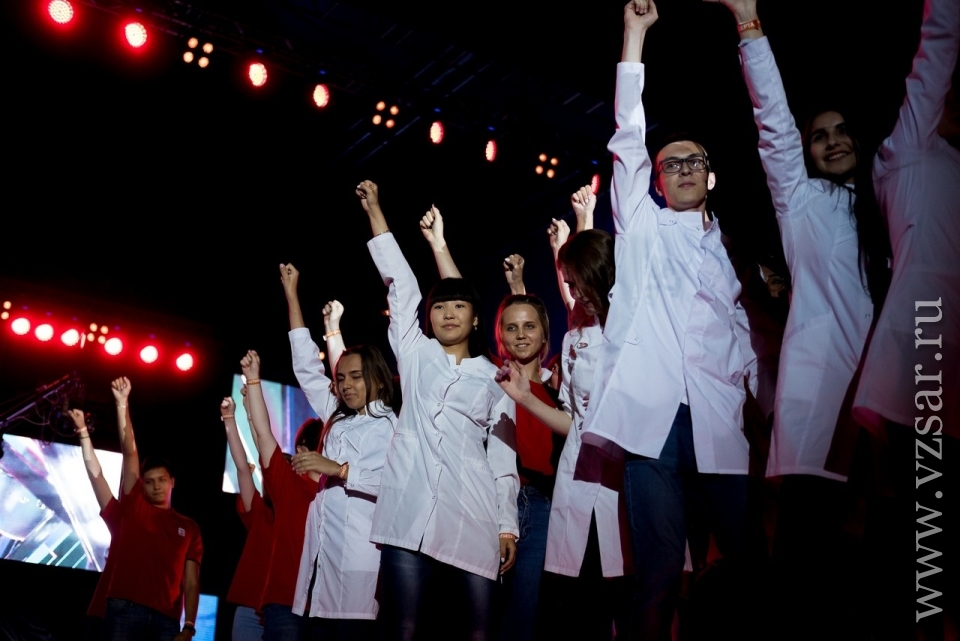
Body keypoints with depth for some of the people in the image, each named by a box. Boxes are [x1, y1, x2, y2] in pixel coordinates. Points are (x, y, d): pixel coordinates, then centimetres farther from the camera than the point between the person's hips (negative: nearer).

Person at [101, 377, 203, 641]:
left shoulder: (189, 528, 16)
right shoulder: (133, 507, 14)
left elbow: (191, 583, 10)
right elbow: (130, 452, 5)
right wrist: (122, 403, -2)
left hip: (167, 618, 2)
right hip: (125, 609, -1)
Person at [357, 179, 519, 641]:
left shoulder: (494, 378, 16)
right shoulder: (415, 354, 17)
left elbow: (503, 456, 12)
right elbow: (399, 284, 15)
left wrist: (508, 524, 4)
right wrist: (374, 210, 16)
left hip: (473, 513, 0)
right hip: (410, 511, 0)